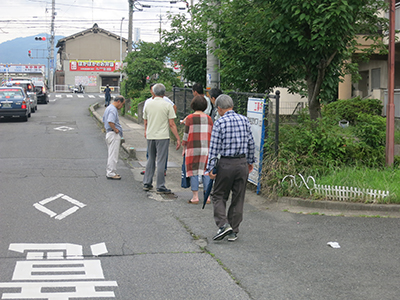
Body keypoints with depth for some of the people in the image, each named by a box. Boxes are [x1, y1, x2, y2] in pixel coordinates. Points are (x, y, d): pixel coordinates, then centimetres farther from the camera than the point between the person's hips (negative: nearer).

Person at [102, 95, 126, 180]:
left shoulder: (108, 108, 17)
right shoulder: (113, 109, -17)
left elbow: (104, 121, 26)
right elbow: (110, 122, -30)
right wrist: (115, 130, -18)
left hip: (108, 133, 11)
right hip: (114, 135, -11)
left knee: (111, 154, 17)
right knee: (113, 155, -6)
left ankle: (110, 172, 23)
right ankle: (111, 174, -4)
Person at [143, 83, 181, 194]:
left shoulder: (148, 104, 4)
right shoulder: (167, 105, -7)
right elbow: (172, 124, -9)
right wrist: (178, 139, -5)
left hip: (150, 136, 4)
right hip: (162, 137, -4)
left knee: (151, 160, 17)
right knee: (161, 161, -1)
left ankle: (147, 183, 20)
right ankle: (160, 187, 1)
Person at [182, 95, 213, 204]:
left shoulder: (190, 118, -4)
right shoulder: (208, 118, 6)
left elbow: (186, 135, -4)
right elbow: (211, 135, 8)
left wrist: (184, 148, 6)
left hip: (193, 149, -3)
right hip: (206, 148, 3)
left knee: (193, 172, 2)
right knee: (206, 172, 8)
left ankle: (195, 197, 2)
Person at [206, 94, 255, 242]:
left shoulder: (219, 122, -9)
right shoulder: (244, 120, 5)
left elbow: (214, 147, -9)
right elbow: (251, 143, 9)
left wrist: (210, 168, -6)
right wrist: (251, 161, 20)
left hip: (226, 163, -4)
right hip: (242, 163, 4)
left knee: (219, 196, 10)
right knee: (238, 198, 10)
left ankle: (223, 225, -7)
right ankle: (234, 232, 15)